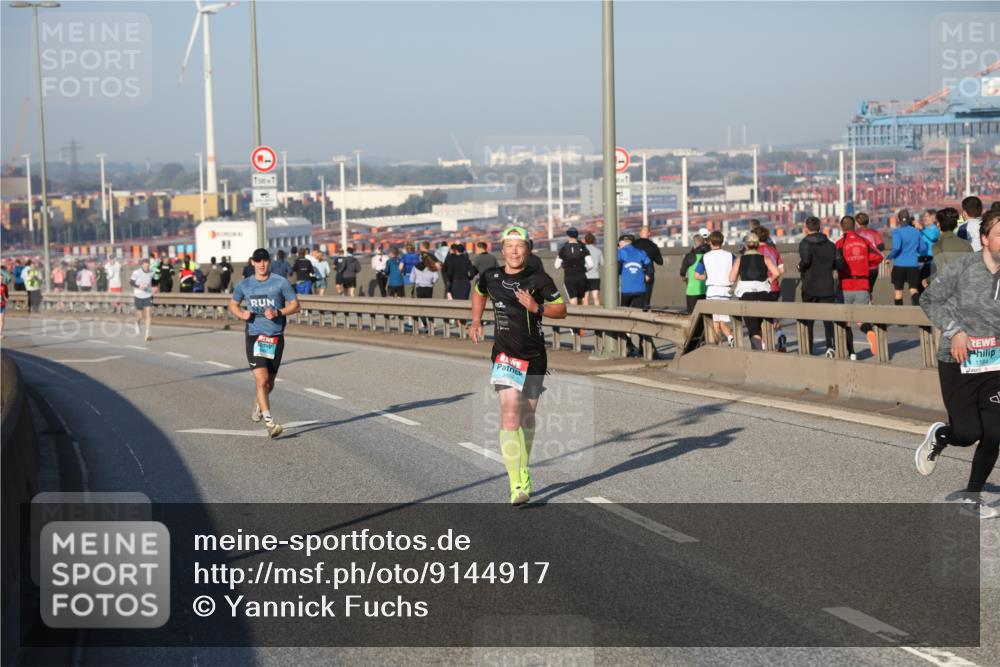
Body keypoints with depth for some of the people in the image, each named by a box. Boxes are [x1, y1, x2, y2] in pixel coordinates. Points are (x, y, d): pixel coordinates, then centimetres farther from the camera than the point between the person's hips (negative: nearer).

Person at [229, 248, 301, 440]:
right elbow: (233, 304, 19)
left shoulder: (281, 282, -1)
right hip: (253, 337, 0)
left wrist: (278, 312, -16)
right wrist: (241, 314, -3)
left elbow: (295, 305, 2)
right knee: (261, 379, -16)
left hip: (275, 337, 0)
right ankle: (269, 423, -15)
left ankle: (259, 405, 46)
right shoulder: (244, 285, 5)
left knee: (269, 383, 12)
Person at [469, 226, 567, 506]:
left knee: (527, 417, 13)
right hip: (505, 355, -1)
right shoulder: (490, 277, 2)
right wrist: (476, 321, 16)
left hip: (534, 356, 1)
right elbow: (478, 293, 25)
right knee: (510, 414, -17)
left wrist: (537, 307, -16)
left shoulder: (539, 279, -5)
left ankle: (523, 469, 38)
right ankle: (518, 485, -21)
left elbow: (561, 310, 0)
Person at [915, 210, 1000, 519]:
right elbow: (929, 299, -1)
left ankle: (973, 496, 20)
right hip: (957, 364, -4)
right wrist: (954, 330, -11)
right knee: (967, 433, -7)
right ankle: (938, 437, 30)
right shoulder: (962, 267, -11)